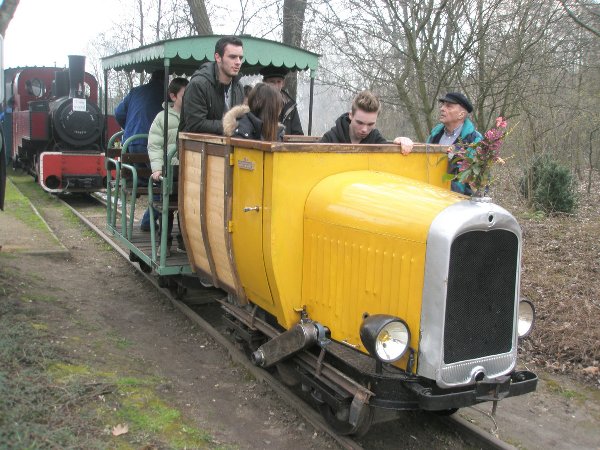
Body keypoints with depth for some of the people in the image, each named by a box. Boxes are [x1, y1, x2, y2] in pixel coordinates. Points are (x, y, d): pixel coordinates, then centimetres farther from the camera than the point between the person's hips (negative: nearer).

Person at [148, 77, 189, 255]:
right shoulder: (162, 117, 2)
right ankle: (165, 241, 15)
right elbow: (155, 146, -2)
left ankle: (184, 239, 21)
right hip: (170, 168, -2)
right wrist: (157, 168, -14)